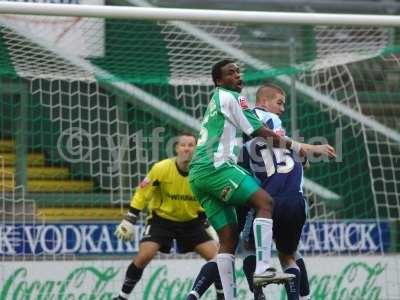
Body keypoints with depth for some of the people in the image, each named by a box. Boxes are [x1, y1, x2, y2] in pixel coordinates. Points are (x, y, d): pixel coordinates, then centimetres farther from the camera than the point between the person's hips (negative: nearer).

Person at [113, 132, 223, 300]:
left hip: (191, 222, 3)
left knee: (215, 255, -10)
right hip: (162, 219, -2)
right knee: (144, 256, -20)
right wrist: (129, 221, -11)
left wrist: (208, 226, 6)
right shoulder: (161, 169, -21)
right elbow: (142, 194, -10)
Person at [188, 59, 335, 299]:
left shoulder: (217, 101, 30)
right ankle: (263, 268, -32)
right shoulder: (231, 97, 1)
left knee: (229, 237, 6)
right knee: (265, 201, -18)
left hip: (198, 175, 10)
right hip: (216, 165, -10)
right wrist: (301, 148, 1)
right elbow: (262, 134, -4)